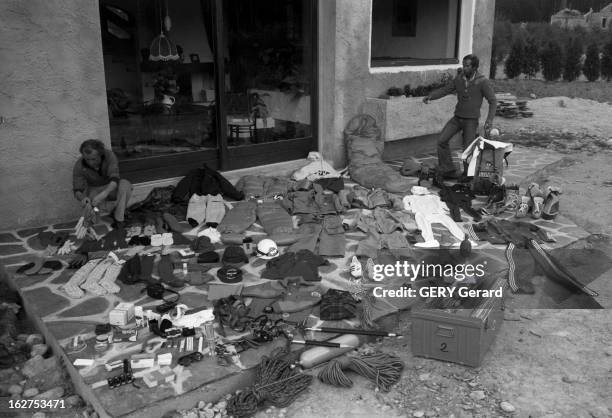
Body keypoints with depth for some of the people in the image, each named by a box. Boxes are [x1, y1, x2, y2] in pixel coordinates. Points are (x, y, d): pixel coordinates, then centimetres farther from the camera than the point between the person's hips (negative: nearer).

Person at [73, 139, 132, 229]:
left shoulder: (109, 155, -26)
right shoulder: (79, 166, -22)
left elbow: (114, 179, -37)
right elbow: (77, 191, -20)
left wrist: (104, 194, -55)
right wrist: (83, 198, -45)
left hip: (111, 188, -1)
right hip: (94, 190, 1)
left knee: (125, 185, -33)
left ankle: (119, 219, -18)